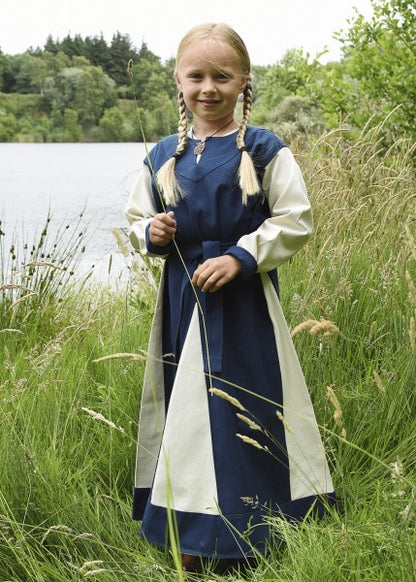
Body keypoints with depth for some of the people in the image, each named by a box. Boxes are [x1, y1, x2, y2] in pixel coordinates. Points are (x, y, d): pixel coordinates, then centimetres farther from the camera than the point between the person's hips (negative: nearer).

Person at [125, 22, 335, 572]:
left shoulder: (265, 151, -5)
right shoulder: (163, 156, 8)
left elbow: (295, 221, -7)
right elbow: (136, 219, 16)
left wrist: (240, 257, -18)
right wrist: (150, 233, -7)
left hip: (244, 301, -4)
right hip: (182, 299, 4)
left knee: (241, 408, 0)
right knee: (185, 407, 9)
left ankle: (247, 529, 14)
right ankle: (189, 533, 22)